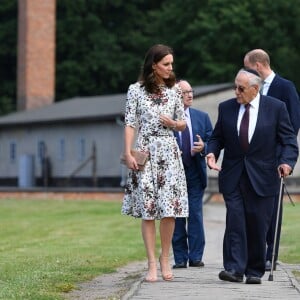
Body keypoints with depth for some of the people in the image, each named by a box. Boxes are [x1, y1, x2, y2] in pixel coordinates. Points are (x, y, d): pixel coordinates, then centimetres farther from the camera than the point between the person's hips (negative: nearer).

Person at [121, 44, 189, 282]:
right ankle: (152, 264, 1)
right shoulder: (136, 90, 1)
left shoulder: (174, 90, 9)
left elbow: (183, 124, 15)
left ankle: (165, 258, 13)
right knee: (148, 209, -3)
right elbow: (130, 124, 0)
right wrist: (128, 153, -8)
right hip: (145, 151, -2)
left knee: (170, 209, -3)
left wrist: (173, 123, -7)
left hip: (169, 152, 2)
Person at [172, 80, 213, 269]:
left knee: (195, 216, 0)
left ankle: (196, 257, 5)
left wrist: (203, 147, -11)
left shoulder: (202, 117, 10)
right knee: (176, 217, 3)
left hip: (195, 173, 2)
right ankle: (180, 258, 8)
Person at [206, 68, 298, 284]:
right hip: (233, 176, 2)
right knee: (235, 222, -9)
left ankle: (254, 271, 12)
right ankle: (234, 269, -10)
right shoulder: (226, 108, 6)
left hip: (261, 177, -2)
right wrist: (212, 153, -5)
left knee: (258, 226, 2)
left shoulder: (276, 108, -1)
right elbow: (217, 137, 15)